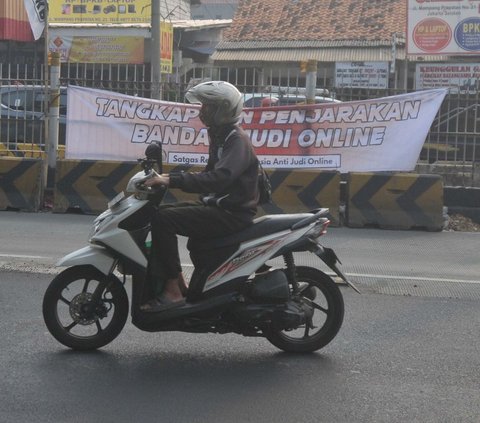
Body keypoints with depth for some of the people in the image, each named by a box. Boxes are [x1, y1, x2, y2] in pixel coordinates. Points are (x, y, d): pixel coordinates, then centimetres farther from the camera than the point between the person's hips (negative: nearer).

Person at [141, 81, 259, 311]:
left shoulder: (237, 140, -16)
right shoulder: (220, 137, 17)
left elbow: (219, 178, -31)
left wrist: (173, 181, -35)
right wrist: (170, 177, 14)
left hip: (234, 213, -10)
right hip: (217, 205, 10)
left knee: (164, 218, -21)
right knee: (161, 212, 8)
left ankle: (172, 292, -20)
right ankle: (179, 283, 8)